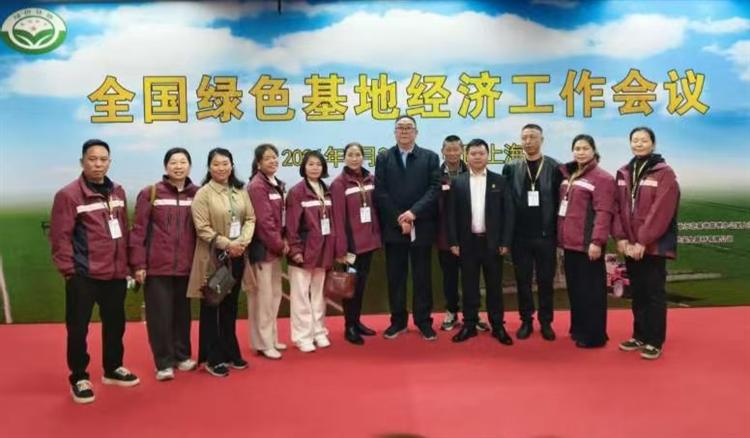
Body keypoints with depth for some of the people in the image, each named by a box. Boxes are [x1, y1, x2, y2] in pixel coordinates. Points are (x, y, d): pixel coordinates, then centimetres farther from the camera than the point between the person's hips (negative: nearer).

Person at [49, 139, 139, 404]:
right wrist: (68, 269, -12)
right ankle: (79, 379, 21)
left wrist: (126, 262, 12)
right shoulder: (68, 195, -10)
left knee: (115, 323, 17)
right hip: (84, 276, -6)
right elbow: (60, 237, -11)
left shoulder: (117, 192, 9)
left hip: (116, 273, 6)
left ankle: (113, 369, 34)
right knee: (78, 327, 4)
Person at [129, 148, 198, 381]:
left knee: (182, 313, 12)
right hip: (157, 266, -3)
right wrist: (138, 263, -8)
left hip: (186, 266, 3)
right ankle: (164, 363, 14)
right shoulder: (150, 193, -3)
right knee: (160, 315, 3)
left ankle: (182, 355, 28)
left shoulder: (197, 194, 5)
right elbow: (138, 230, -4)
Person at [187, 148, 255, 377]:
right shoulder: (203, 193, -8)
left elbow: (250, 218, 4)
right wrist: (226, 244, -20)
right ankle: (212, 358, 13)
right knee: (212, 308, 4)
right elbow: (202, 228, -14)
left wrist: (242, 242, -12)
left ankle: (230, 353, 26)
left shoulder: (241, 191, 8)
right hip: (213, 257, -5)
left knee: (231, 306, 14)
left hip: (237, 256, 5)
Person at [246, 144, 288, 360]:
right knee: (263, 297, -2)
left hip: (275, 247, 9)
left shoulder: (277, 185, 13)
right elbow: (263, 221, -19)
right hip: (262, 248, -9)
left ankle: (271, 338, 26)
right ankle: (263, 343, 7)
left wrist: (284, 241, 2)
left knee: (275, 294, 15)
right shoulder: (256, 186, -14)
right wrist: (280, 245, -13)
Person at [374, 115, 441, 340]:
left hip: (421, 227, -1)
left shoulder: (430, 157, 5)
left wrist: (414, 212, -16)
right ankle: (398, 320, 18)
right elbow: (380, 192, -2)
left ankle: (424, 320, 17)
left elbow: (435, 189, -5)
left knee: (423, 276, 6)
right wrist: (399, 219, -11)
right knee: (395, 277, 7)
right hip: (393, 227, 1)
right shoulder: (383, 158, 7)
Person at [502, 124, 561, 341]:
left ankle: (546, 321, 21)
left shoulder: (554, 167, 0)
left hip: (546, 235, -1)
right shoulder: (511, 168, 4)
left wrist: (558, 230, -5)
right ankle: (526, 320, 21)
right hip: (520, 235, 1)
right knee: (523, 280, 9)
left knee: (546, 280, 8)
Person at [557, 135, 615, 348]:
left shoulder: (602, 178, -9)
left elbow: (603, 213, -16)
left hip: (587, 244, -7)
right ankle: (578, 329, 29)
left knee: (590, 290, 1)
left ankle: (593, 335, 11)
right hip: (569, 241, 8)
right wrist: (561, 235, 11)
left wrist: (597, 241, -22)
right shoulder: (568, 175, 13)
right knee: (574, 288, 16)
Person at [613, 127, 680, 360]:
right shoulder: (623, 173, 11)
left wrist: (643, 241, -18)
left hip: (654, 245, -5)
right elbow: (617, 207, 7)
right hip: (630, 246, 5)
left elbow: (661, 211, -14)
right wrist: (621, 238, -4)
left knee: (654, 293, 1)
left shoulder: (664, 173, -6)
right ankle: (640, 336, 24)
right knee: (637, 292, 13)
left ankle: (654, 342, 9)